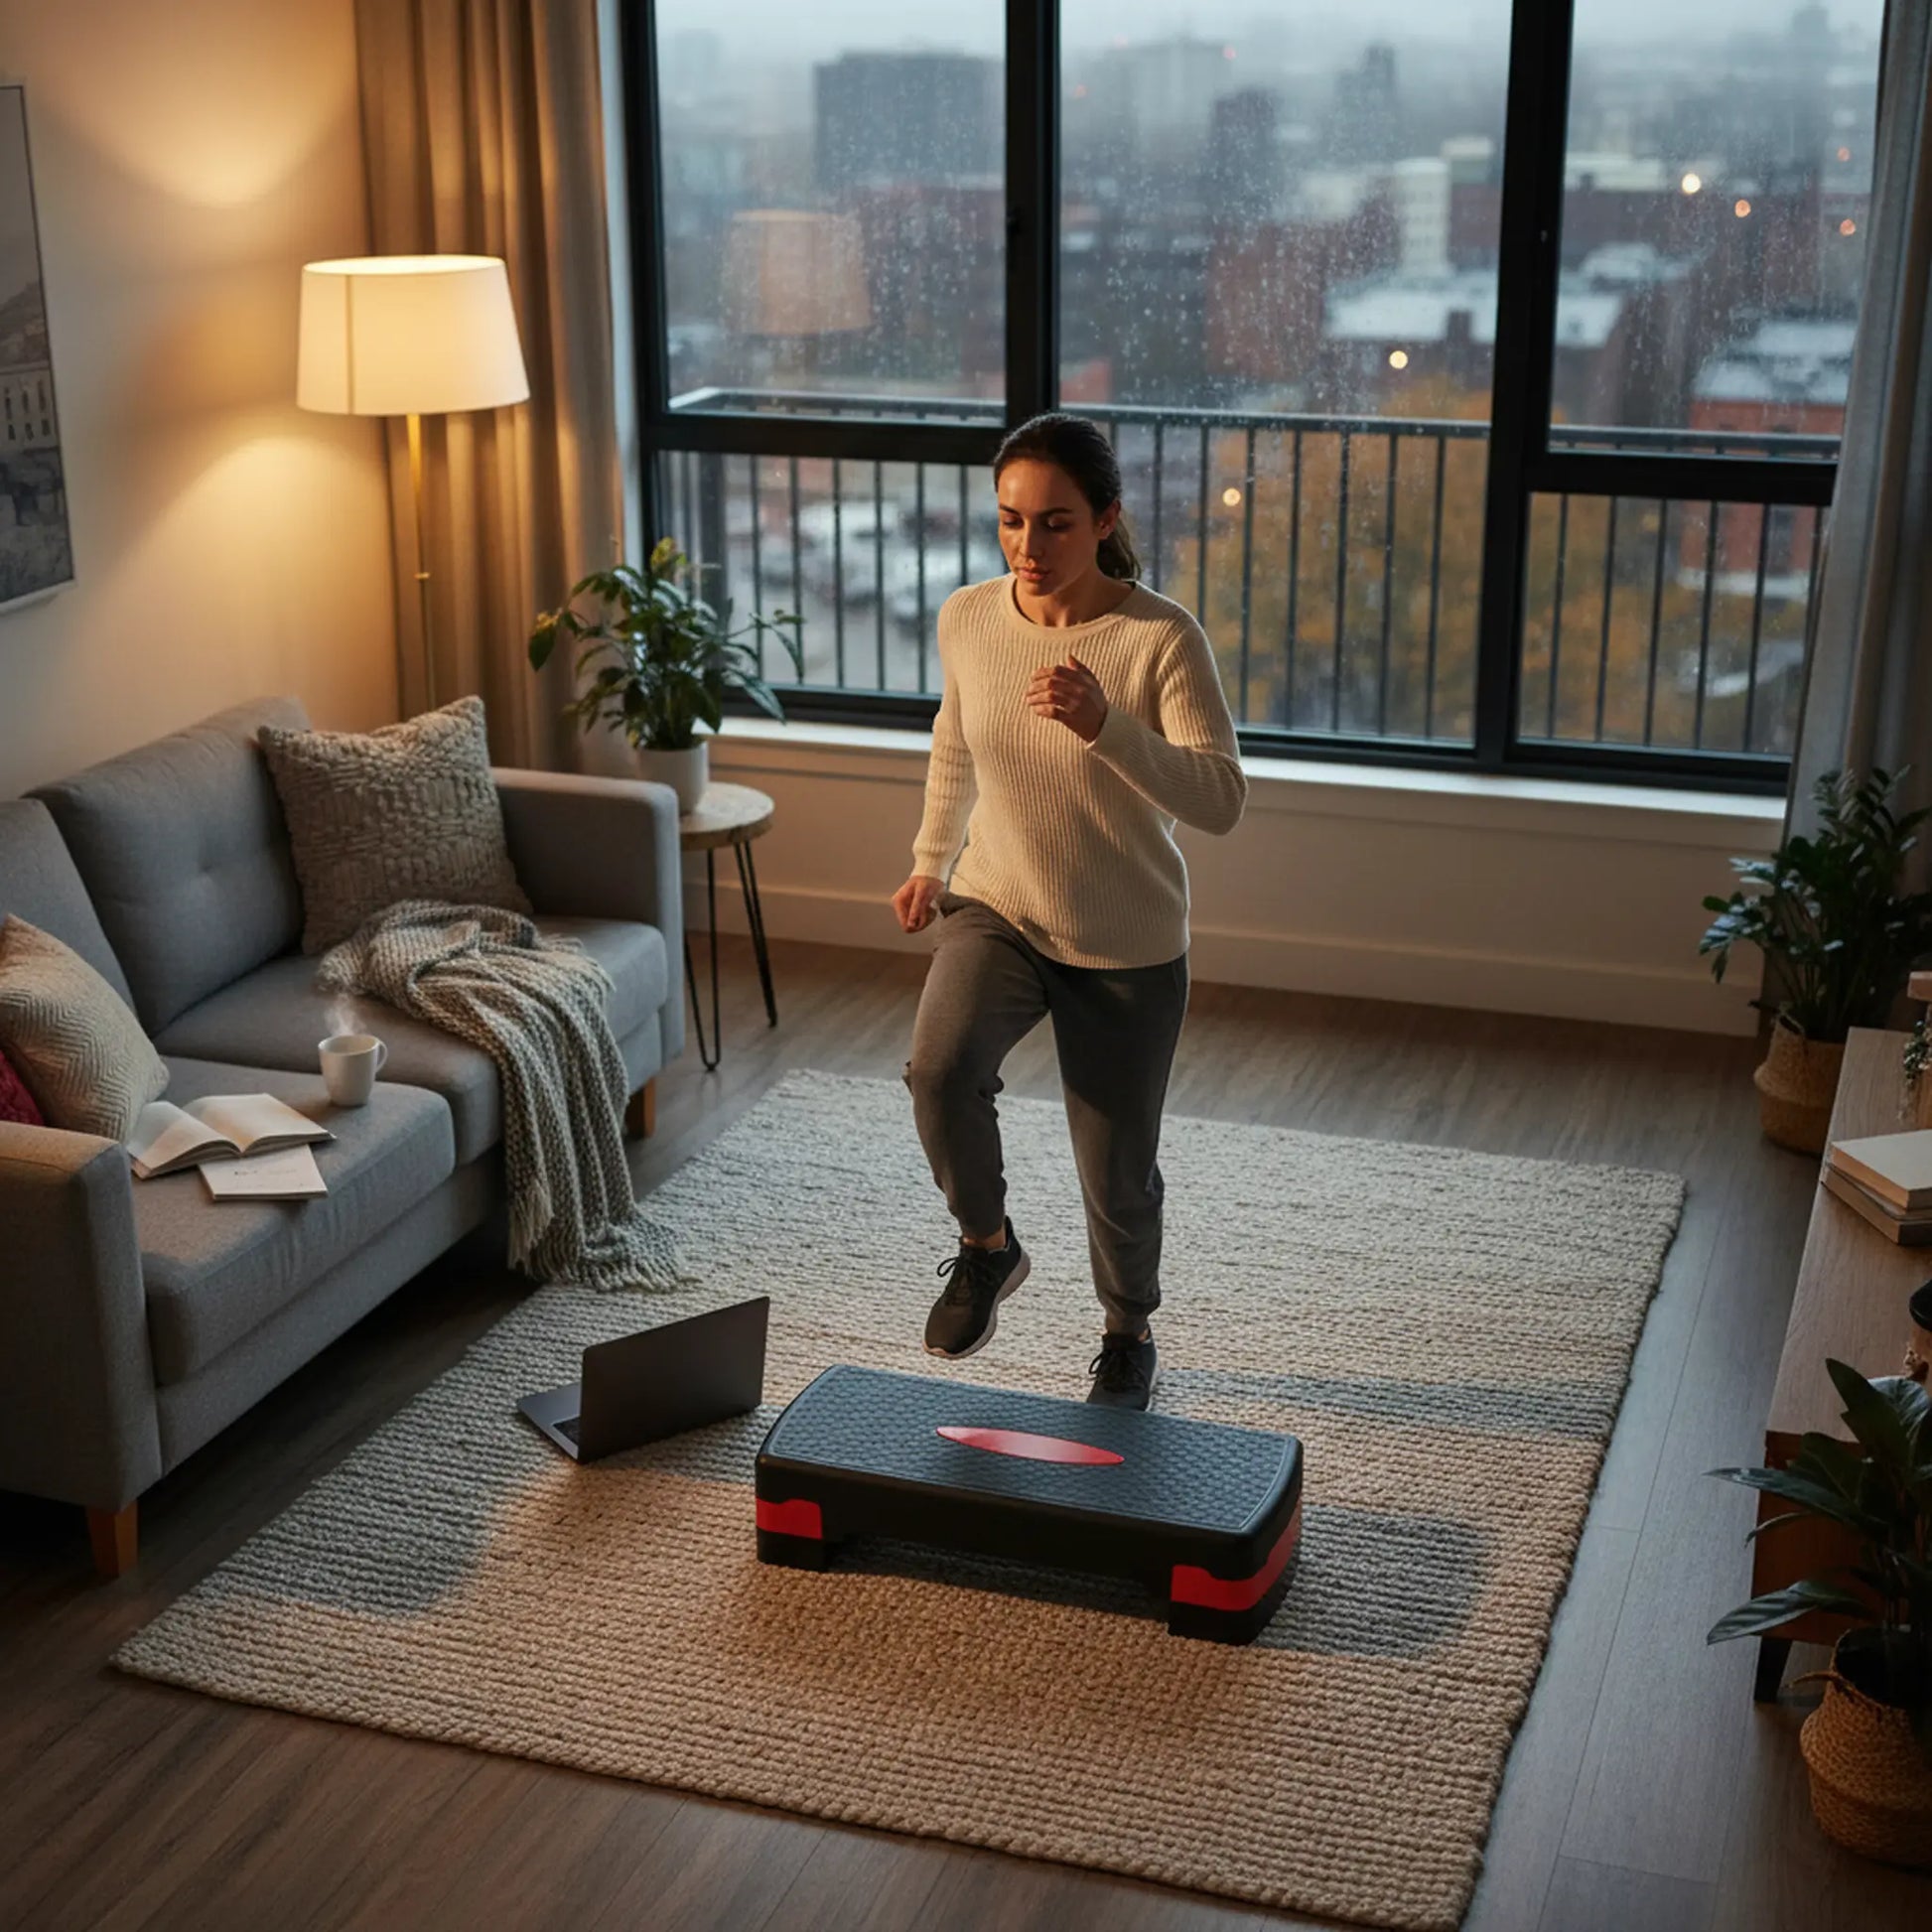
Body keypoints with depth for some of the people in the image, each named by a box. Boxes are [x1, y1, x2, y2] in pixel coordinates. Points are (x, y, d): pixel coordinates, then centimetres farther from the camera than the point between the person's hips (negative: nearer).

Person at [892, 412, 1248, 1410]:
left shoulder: (1162, 638, -20)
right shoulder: (966, 618, -7)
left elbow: (1220, 800, -27)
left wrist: (1105, 726, -39)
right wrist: (930, 861, 17)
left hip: (1127, 948, -2)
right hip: (996, 910, 2)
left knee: (1118, 1173, 8)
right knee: (939, 1070, -27)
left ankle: (1129, 1332, 38)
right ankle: (986, 1245, 2)